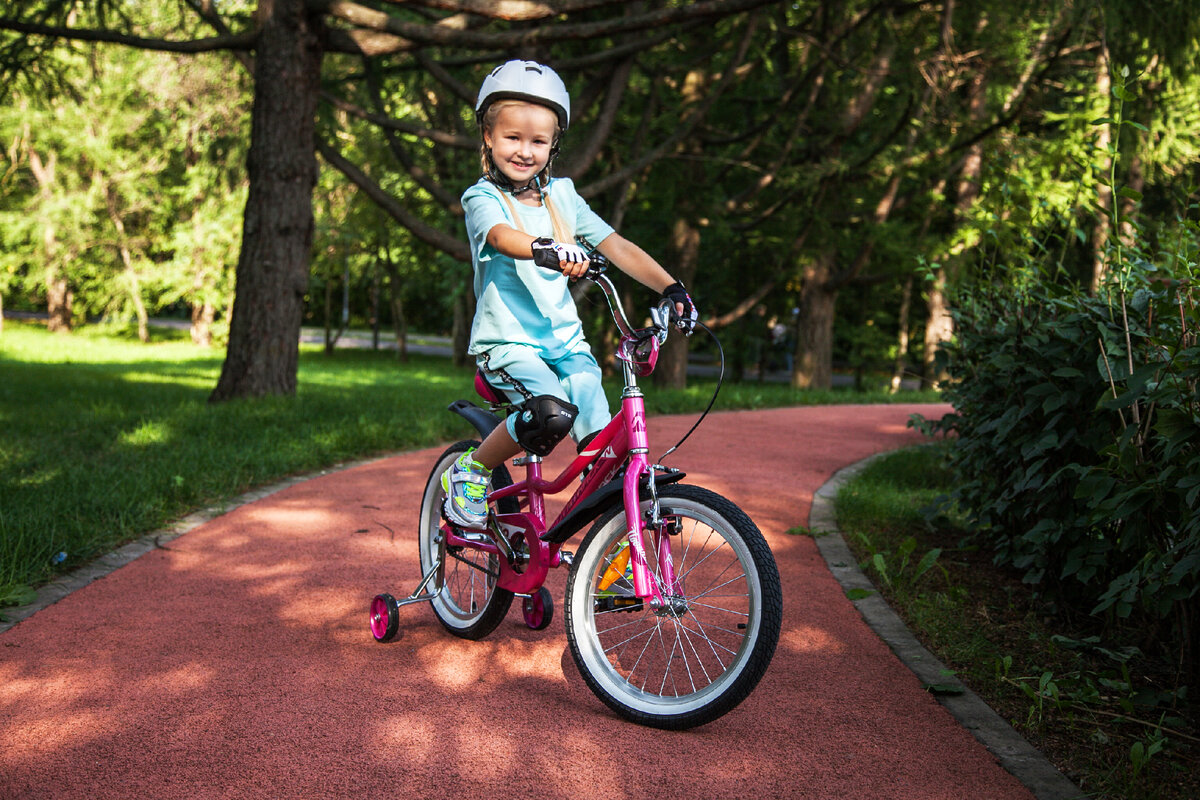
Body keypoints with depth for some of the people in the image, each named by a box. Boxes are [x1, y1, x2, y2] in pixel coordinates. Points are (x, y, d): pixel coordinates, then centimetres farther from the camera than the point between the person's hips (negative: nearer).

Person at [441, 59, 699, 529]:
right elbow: (502, 236, -28)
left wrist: (670, 287, -10)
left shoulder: (562, 196, 10)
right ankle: (470, 472, -6)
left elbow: (616, 246, 5)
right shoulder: (483, 198, -4)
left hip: (565, 341, 4)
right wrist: (549, 250, -50)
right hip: (506, 341, -4)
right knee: (553, 414, -30)